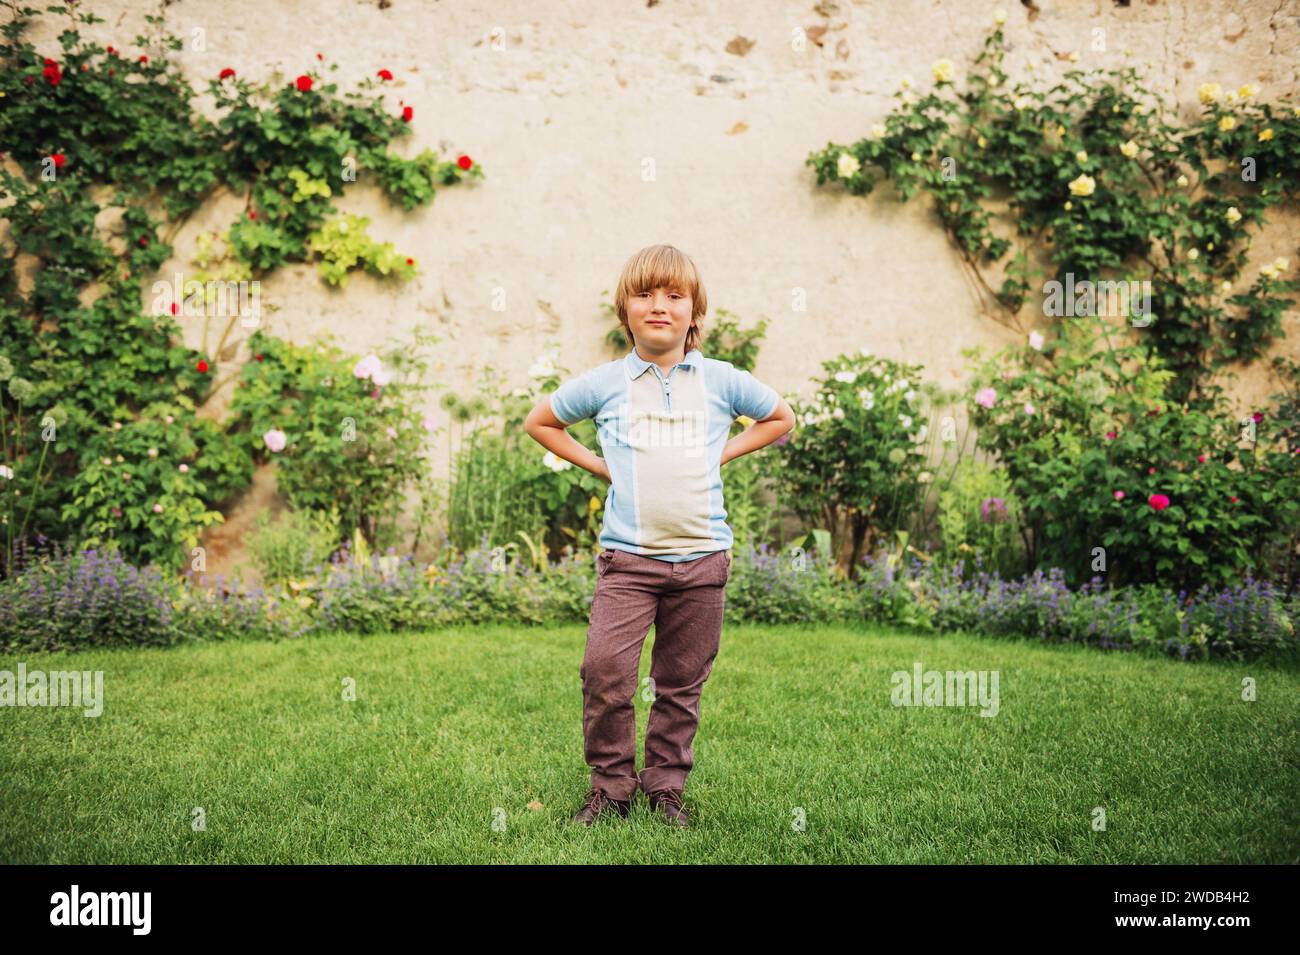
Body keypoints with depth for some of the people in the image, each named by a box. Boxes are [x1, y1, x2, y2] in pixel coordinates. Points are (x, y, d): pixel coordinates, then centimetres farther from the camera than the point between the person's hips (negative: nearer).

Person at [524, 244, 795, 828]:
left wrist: (722, 454, 8)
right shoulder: (604, 383, 3)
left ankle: (666, 786, 24)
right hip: (627, 556, -1)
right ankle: (610, 786, 6)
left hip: (702, 556, 1)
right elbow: (539, 423, 17)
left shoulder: (721, 381, 5)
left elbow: (780, 418, 20)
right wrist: (597, 465, 6)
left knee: (680, 684, 8)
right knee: (605, 670, -12)